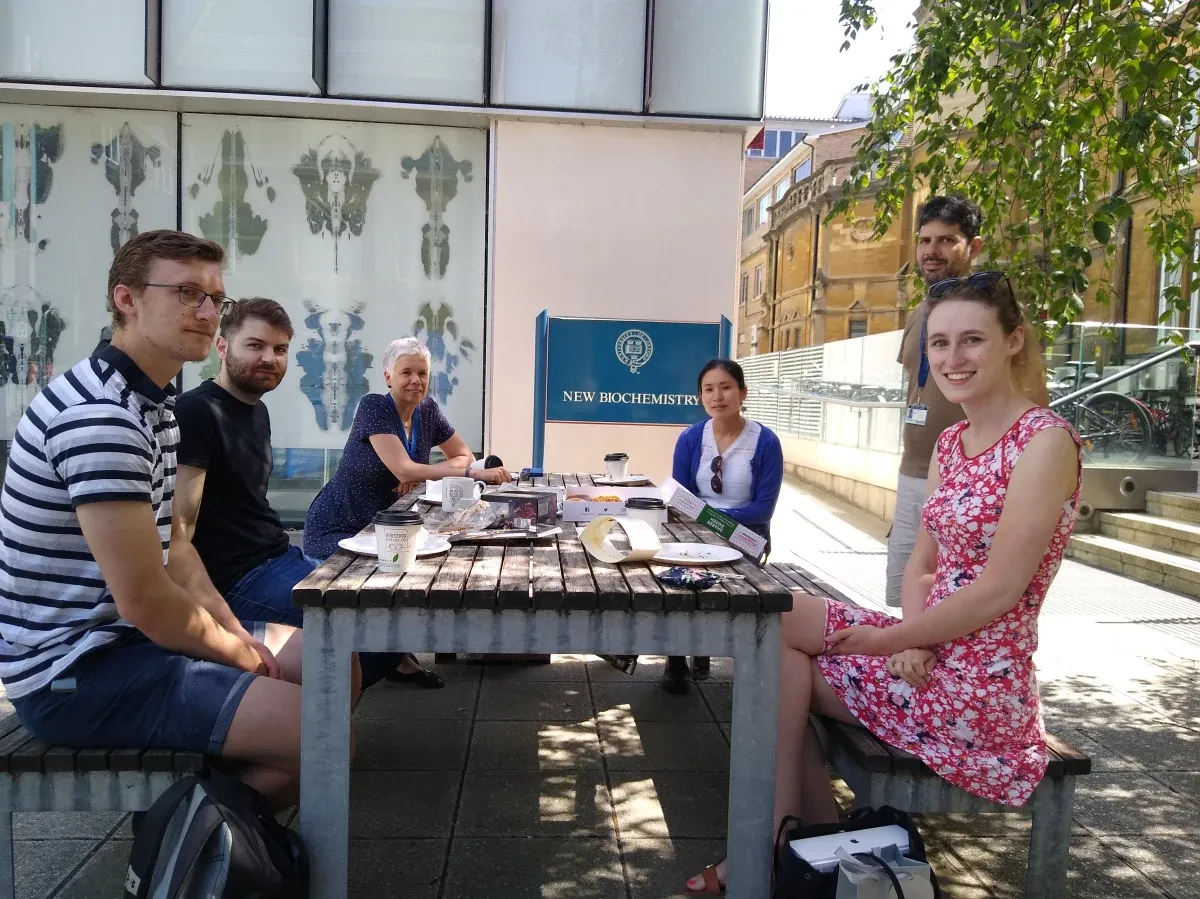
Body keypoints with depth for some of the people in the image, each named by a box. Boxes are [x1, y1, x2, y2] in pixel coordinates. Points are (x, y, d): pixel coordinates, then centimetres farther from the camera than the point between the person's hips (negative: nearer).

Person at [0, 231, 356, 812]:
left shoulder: (154, 403, 11)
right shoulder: (98, 415, -24)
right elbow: (146, 603, -26)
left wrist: (239, 633, 1)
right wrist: (242, 654, -9)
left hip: (124, 634, 10)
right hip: (75, 668, -10)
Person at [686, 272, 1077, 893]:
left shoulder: (1045, 440, -16)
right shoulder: (950, 442, 9)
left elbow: (997, 592, -20)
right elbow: (921, 565, 9)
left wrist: (888, 639, -14)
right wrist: (911, 639, -10)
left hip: (978, 681, -8)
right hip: (932, 653, 8)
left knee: (777, 623, -9)